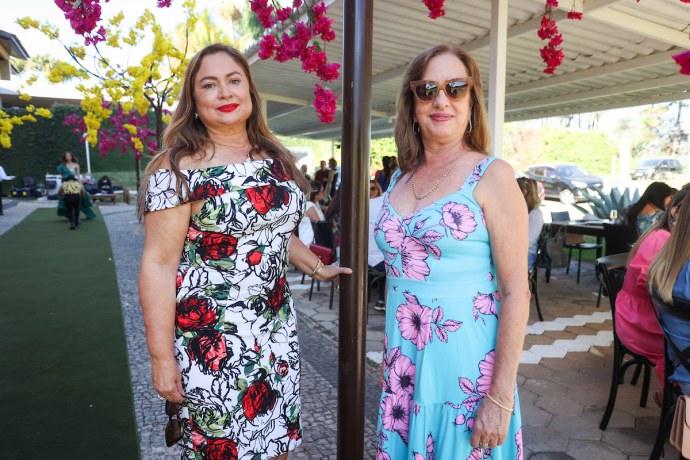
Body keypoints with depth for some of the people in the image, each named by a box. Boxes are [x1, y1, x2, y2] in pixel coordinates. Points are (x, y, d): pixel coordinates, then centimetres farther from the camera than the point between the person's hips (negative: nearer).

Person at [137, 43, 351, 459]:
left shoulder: (275, 159, 7)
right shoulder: (179, 168, -12)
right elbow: (159, 263, -14)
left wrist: (318, 268, 15)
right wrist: (162, 357, -14)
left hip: (278, 326, 6)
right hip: (211, 333, -5)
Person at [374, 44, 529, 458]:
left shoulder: (492, 176, -10)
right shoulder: (400, 180, 6)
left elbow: (516, 292, -13)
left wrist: (500, 398, -15)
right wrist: (390, 358, 15)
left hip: (465, 368, -5)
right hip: (403, 362, 5)